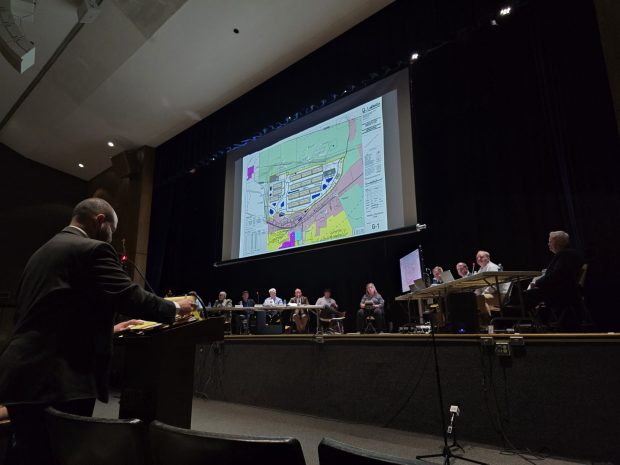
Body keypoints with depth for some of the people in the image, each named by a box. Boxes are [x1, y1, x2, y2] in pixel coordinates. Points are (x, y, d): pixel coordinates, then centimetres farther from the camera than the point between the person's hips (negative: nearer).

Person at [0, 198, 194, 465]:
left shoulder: (42, 252, 18)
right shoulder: (92, 250, -11)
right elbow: (133, 298, -16)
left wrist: (107, 328, 28)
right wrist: (176, 308, 1)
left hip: (23, 376, 9)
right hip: (56, 382, -9)